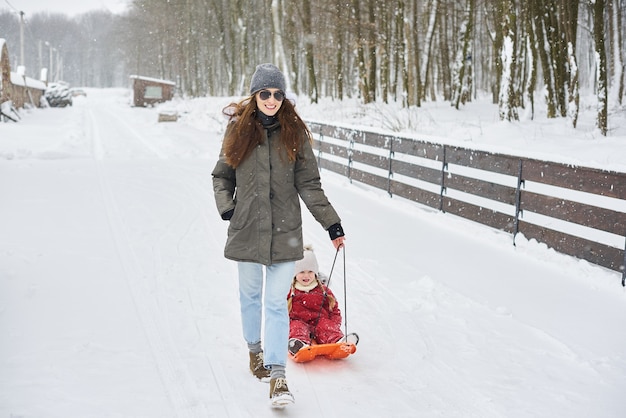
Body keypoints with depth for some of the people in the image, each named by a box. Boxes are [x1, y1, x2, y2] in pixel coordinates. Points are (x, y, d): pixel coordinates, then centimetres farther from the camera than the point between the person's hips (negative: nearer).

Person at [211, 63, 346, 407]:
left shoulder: (294, 132, 0)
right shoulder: (238, 129, 2)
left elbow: (309, 184, 3)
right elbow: (221, 176, 12)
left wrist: (332, 223, 0)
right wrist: (225, 206, -5)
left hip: (284, 232, -1)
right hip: (246, 230, 1)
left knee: (276, 303, -5)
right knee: (250, 295, 16)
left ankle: (277, 375, -3)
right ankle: (254, 348, 40)